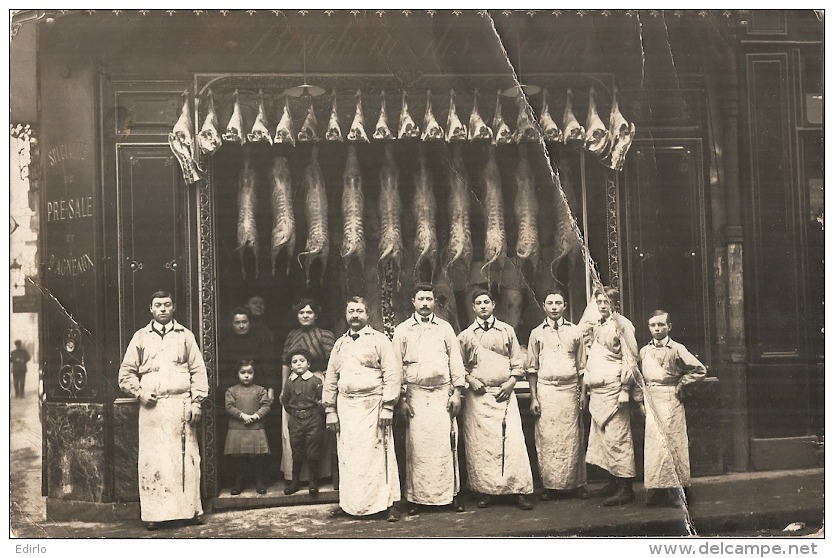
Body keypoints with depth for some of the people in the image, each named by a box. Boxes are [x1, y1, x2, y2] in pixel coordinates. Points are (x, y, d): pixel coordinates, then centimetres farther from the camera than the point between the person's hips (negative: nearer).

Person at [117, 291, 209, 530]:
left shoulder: (185, 336, 10)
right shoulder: (141, 337, 12)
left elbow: (198, 371, 7)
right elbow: (126, 372, 13)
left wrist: (196, 402, -2)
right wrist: (139, 392, -3)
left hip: (181, 404, 0)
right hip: (151, 406, 0)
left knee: (186, 457, 0)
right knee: (152, 459, -2)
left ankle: (192, 508, 7)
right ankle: (153, 513, 3)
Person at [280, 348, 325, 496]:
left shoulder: (315, 381, -5)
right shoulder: (289, 382, 5)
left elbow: (323, 400, -2)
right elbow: (285, 400, 14)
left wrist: (317, 413, -3)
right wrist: (293, 412, 9)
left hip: (313, 420, -3)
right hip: (295, 421, 3)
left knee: (313, 452, 1)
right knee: (296, 452, 10)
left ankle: (313, 482, 13)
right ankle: (295, 482, 20)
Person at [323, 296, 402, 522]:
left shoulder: (379, 340, 2)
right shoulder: (340, 344, 17)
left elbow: (393, 374, -5)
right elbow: (331, 379, 18)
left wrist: (387, 407, -12)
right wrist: (330, 410, 11)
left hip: (371, 405, -5)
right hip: (345, 406, 5)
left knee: (379, 454, -6)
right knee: (347, 456, 6)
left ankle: (391, 503, -1)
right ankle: (349, 503, 15)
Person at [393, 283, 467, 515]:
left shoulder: (445, 328, 11)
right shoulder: (402, 330, 7)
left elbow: (455, 361, 10)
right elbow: (397, 367, 6)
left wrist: (457, 392, 2)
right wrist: (401, 399, 0)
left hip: (443, 392, 1)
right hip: (415, 393, -1)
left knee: (446, 443, -1)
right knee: (417, 445, -2)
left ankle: (451, 493, 6)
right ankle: (416, 497, 4)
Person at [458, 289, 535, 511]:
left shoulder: (507, 331, 10)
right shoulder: (466, 335, 9)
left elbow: (518, 363, 10)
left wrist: (510, 384, -3)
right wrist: (470, 380, -5)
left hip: (504, 393, 0)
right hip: (479, 394, 0)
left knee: (513, 440, -7)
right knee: (480, 443, -2)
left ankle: (520, 490, -3)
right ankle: (485, 491, 7)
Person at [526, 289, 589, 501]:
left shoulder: (575, 332, 9)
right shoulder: (537, 333, 7)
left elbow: (581, 367, 10)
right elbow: (532, 368, 7)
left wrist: (582, 394, 2)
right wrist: (533, 397, 0)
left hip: (570, 390, 0)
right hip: (545, 390, 0)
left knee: (572, 438, 1)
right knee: (546, 439, -1)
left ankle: (576, 483, 8)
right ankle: (549, 485, 6)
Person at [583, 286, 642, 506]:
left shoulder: (622, 324, -7)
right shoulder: (596, 327, 17)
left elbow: (630, 358, -11)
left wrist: (625, 389, -15)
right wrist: (587, 388, 19)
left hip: (613, 389, -8)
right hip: (597, 391, 8)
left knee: (617, 438, -8)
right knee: (601, 436, 11)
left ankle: (625, 488, -4)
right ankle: (613, 482, 20)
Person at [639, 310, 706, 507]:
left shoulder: (677, 349, -3)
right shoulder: (644, 351, 9)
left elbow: (700, 370, -3)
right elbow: (640, 376, 21)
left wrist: (681, 385, -4)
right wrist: (643, 396, 9)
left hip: (671, 402, -4)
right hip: (652, 404, 4)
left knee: (673, 444, -3)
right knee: (653, 445, 2)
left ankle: (676, 493, 3)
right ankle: (657, 492, 8)